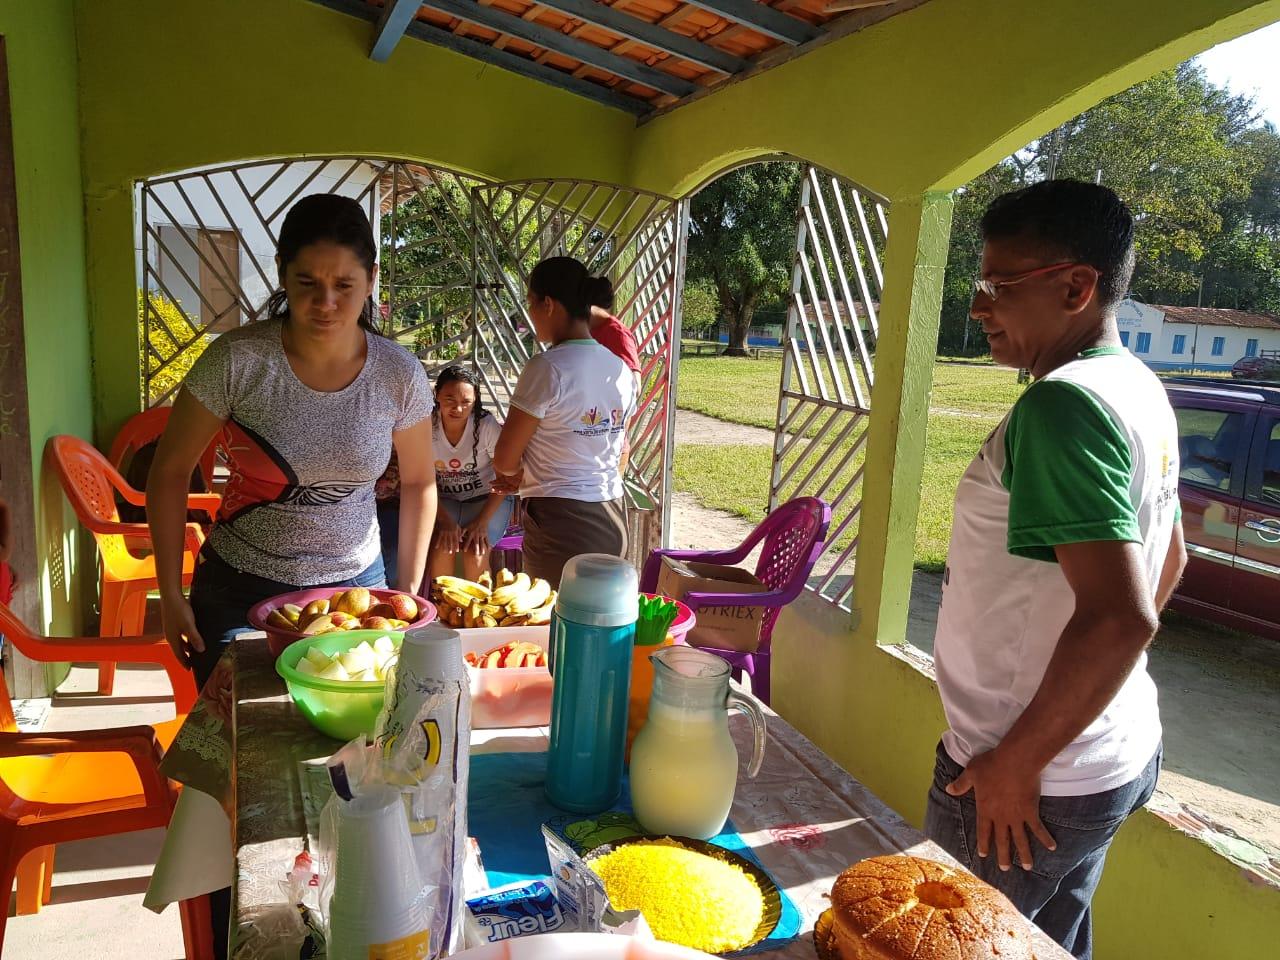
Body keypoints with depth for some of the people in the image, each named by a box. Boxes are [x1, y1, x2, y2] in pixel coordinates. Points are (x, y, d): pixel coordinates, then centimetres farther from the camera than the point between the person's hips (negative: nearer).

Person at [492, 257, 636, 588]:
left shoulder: (547, 367, -15)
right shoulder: (621, 369, 6)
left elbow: (504, 460, -10)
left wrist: (517, 475, 14)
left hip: (560, 522, -7)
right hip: (613, 521, 7)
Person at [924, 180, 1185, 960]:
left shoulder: (1062, 405, -25)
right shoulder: (1141, 388, 6)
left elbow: (1119, 617, -31)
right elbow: (1169, 560, 17)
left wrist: (1016, 762, -20)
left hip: (1032, 780, -9)